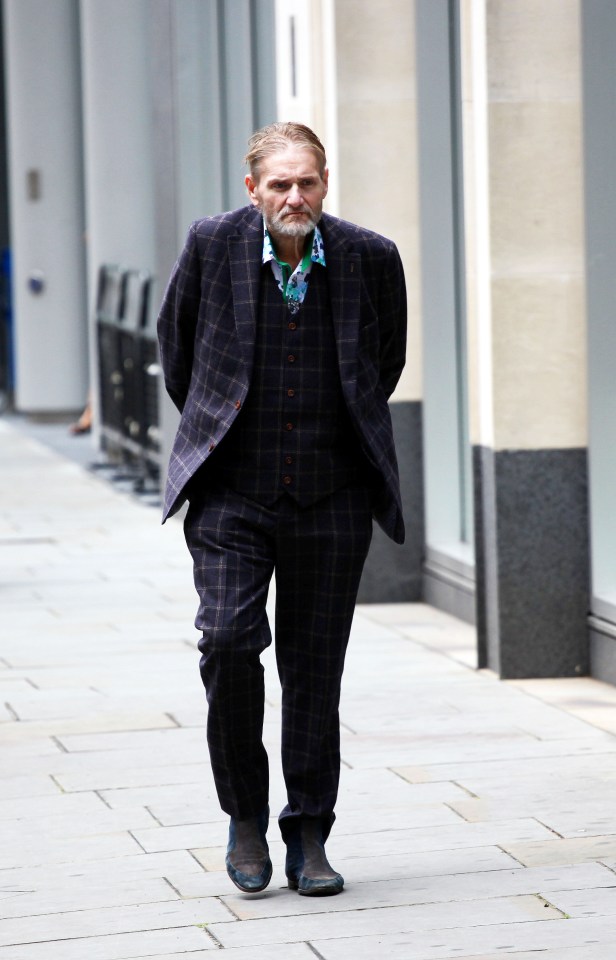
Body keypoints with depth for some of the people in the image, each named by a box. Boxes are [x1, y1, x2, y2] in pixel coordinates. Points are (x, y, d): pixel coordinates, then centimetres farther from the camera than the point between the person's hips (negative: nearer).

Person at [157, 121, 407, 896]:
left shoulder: (370, 258, -2)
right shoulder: (212, 244, -4)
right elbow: (176, 340, 14)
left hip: (331, 495, 1)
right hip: (232, 491, -1)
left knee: (315, 668, 5)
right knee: (229, 639, -16)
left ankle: (308, 841, 17)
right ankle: (245, 816, 4)